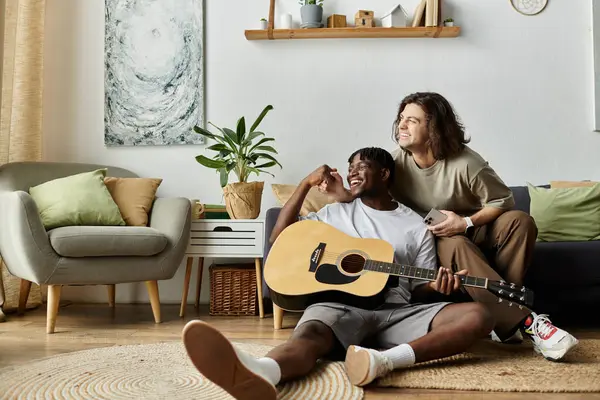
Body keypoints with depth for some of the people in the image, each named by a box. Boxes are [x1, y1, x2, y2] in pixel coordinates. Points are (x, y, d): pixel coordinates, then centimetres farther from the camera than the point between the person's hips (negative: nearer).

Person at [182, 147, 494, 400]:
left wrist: (438, 286, -9)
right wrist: (306, 184, 11)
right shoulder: (336, 213, 21)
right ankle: (256, 375, -75)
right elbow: (280, 237, 18)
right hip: (343, 305, -1)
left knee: (478, 316, -24)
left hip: (398, 312, 2)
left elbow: (419, 289, 16)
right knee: (310, 333, -38)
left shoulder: (416, 226, 18)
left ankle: (384, 360, -47)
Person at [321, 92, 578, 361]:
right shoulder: (396, 162, -11)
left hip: (474, 230, 0)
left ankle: (503, 320, -26)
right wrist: (344, 195, -27)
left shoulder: (465, 163, -21)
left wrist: (467, 223, -27)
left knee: (519, 221, -29)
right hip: (434, 242, 0)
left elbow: (504, 201, -13)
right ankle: (526, 323, -41)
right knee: (455, 246, -37)